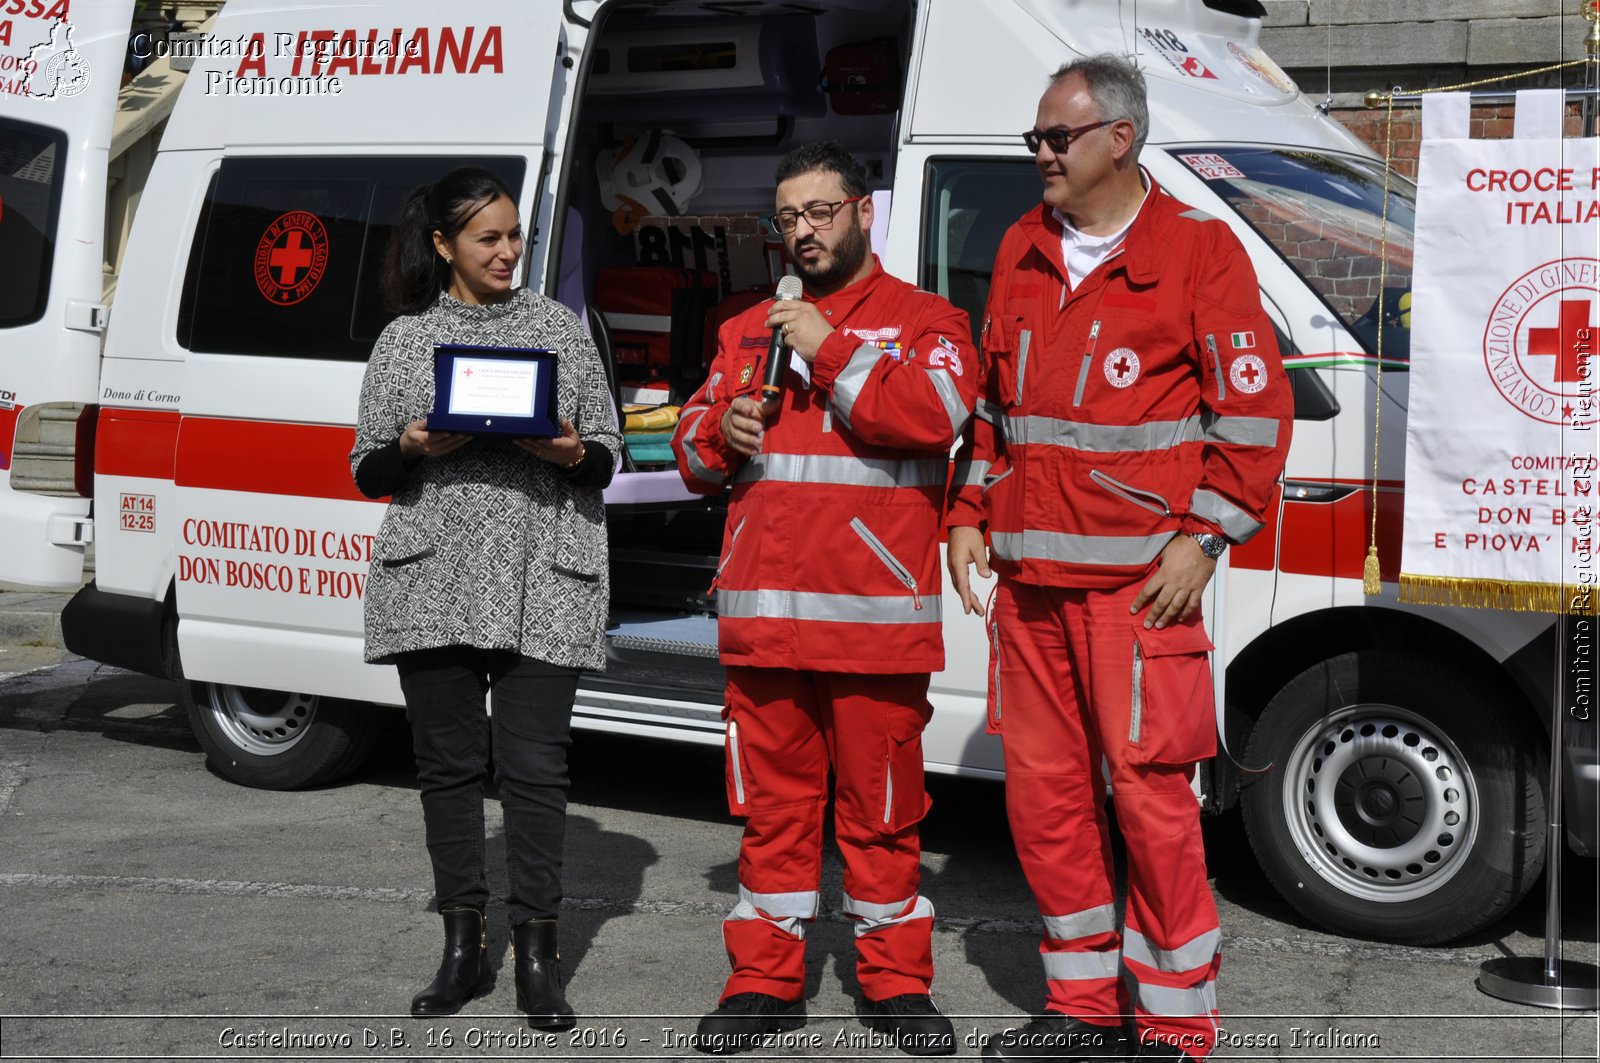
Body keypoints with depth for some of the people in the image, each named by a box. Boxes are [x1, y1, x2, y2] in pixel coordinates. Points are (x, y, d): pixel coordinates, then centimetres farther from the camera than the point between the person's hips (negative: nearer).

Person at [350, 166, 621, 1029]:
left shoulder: (559, 327, 12)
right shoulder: (405, 339, 12)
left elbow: (606, 454, 12)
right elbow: (368, 472, 12)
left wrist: (570, 452, -10)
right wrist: (414, 449, -9)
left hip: (542, 584, -1)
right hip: (433, 582, 1)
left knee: (533, 764, -5)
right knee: (449, 762, 5)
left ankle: (537, 956, 1)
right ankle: (464, 949, 16)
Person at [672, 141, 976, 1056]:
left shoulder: (923, 320, 6)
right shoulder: (749, 331, 20)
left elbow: (936, 414, -14)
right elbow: (695, 449, 21)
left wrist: (830, 352, -12)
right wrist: (721, 437, -2)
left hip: (875, 615, -4)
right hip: (762, 612, 4)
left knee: (881, 806, 2)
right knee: (774, 800, 9)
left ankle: (896, 982, 15)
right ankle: (767, 981, 18)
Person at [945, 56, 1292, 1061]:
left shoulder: (1198, 250, -2)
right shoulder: (1023, 251, 17)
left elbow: (1255, 405, -5)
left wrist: (1204, 535, -11)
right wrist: (970, 513, 15)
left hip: (1138, 578, -6)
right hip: (1029, 573, 7)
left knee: (1150, 791, -5)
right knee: (1042, 788, 10)